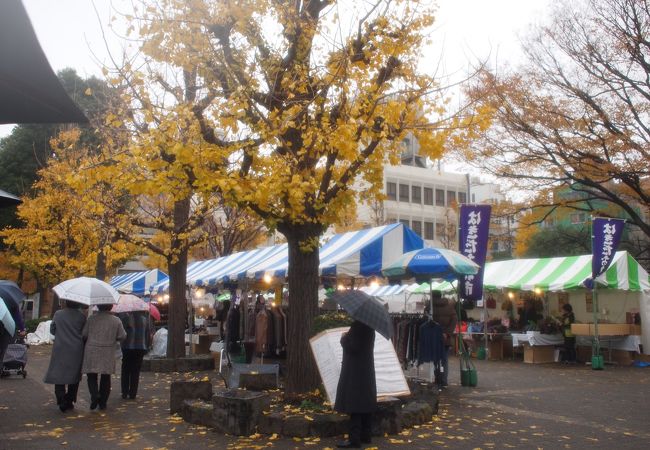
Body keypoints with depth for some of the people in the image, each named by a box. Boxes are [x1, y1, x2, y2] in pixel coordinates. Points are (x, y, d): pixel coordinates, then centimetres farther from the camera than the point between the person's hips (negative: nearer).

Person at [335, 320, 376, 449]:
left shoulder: (358, 325, -21)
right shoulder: (368, 324, 8)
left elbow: (353, 347, -22)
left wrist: (344, 339, -6)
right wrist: (347, 337, 12)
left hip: (356, 371, -9)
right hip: (366, 369, 9)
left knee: (355, 404, -6)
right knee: (365, 402, 13)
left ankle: (354, 438, -3)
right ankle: (365, 435, 20)